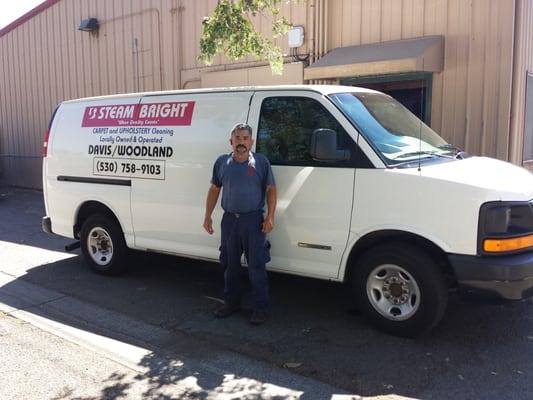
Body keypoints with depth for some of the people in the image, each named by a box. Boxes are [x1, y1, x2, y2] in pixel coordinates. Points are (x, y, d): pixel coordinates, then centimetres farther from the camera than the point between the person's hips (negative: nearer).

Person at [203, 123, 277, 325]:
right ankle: (231, 302, 30)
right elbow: (214, 190, 13)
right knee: (230, 264, 14)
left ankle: (261, 307, 12)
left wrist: (270, 217, -9)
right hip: (229, 219, 4)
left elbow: (271, 190, 0)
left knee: (256, 266, -1)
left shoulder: (261, 162, -1)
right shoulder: (222, 162, 7)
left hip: (253, 220, -3)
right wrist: (207, 216, 8)